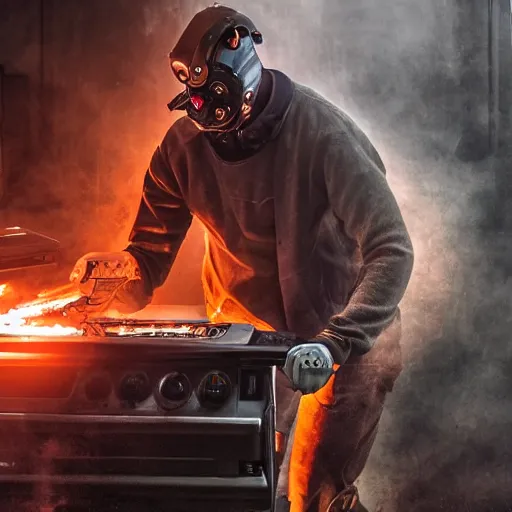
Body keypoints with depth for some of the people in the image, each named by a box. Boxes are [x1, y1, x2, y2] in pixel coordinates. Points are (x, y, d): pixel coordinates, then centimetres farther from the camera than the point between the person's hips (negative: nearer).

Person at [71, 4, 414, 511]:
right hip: (246, 328, 4)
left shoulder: (324, 135, -25)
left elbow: (391, 250, -29)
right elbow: (150, 253, -5)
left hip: (345, 323, -3)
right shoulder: (183, 144, -13)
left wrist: (340, 340, -40)